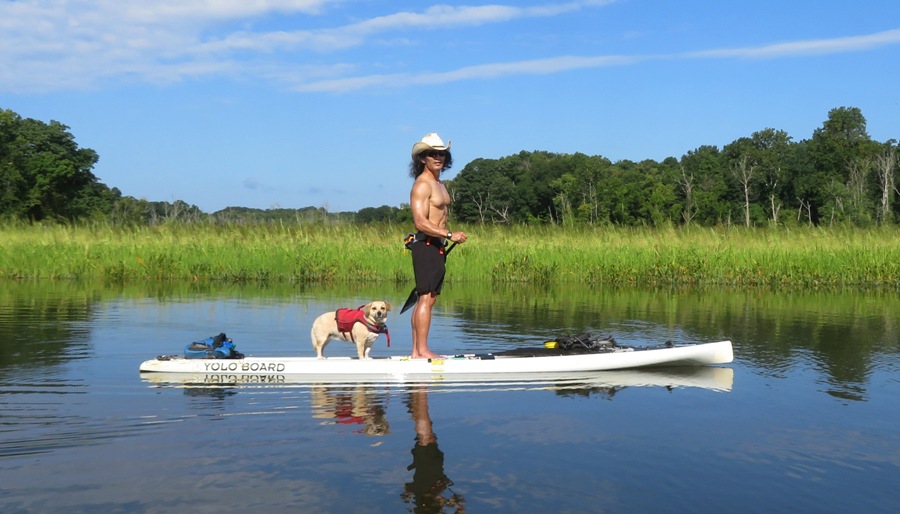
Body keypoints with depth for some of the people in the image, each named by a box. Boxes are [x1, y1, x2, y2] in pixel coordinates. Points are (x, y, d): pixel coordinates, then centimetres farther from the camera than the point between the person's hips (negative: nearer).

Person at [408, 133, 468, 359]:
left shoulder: (439, 185, 19)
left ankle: (417, 351, 12)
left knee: (426, 298, 9)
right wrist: (450, 235, -22)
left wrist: (448, 238, 16)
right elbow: (420, 222, -21)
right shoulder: (422, 185, -11)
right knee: (426, 298, -10)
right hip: (426, 246, -10)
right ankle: (422, 350, -9)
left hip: (436, 246, 10)